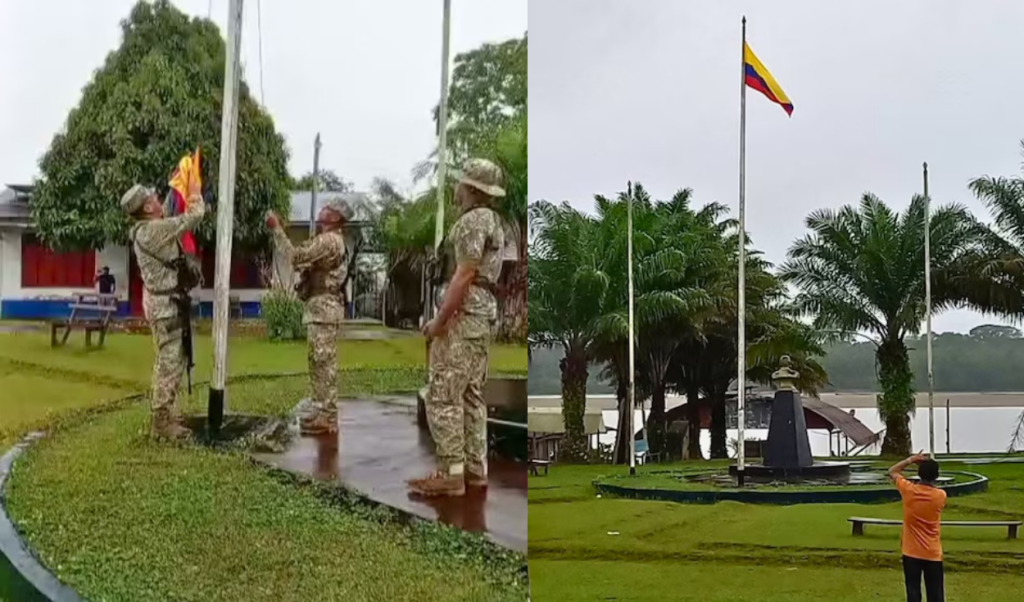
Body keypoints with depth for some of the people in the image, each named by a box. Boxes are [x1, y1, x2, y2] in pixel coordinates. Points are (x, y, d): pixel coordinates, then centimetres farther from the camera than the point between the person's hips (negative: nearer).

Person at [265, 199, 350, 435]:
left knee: (324, 363, -9)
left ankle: (328, 418, -8)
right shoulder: (327, 240, 20)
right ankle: (321, 411, 20)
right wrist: (279, 230, 12)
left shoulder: (328, 240, -14)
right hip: (319, 305, 11)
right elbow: (303, 259, 16)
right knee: (319, 363, 14)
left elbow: (296, 256, -21)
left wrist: (277, 229, -15)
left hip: (324, 306, -11)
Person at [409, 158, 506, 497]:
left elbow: (464, 276, -20)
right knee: (471, 395, 12)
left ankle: (451, 473, -8)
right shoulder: (492, 220, 17)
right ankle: (475, 469, 14)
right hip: (483, 315, 10)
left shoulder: (472, 220, -13)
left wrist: (439, 321, -17)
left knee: (443, 395, -8)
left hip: (463, 316, -10)